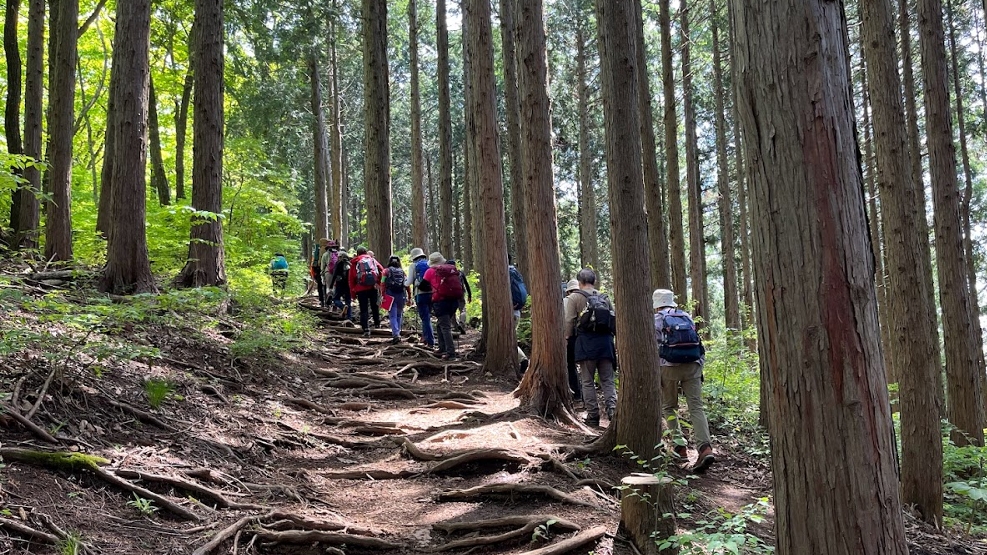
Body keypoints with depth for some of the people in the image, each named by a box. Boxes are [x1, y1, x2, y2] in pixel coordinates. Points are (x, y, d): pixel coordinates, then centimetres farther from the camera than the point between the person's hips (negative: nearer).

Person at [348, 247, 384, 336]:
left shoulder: (354, 263, 7)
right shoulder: (372, 260, 12)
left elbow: (351, 279, 5)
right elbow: (382, 270, 1)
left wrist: (353, 292, 9)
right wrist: (379, 282, 4)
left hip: (361, 289, -2)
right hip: (373, 287, 2)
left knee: (364, 310, 1)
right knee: (375, 306, 22)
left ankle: (366, 330, -8)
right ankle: (377, 323, 32)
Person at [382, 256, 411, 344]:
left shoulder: (386, 271, 3)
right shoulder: (403, 272, 11)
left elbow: (383, 284, -6)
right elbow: (407, 285, 5)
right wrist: (409, 297, 8)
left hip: (391, 295, -3)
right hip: (402, 295, 3)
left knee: (393, 316, -4)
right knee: (399, 315, 18)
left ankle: (396, 335, -17)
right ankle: (397, 334, 21)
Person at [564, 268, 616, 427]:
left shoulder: (575, 298, 0)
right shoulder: (605, 298, 11)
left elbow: (569, 322, -7)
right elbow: (615, 320, 10)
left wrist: (566, 339, 4)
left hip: (586, 342, -3)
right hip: (606, 341, 3)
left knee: (588, 381, 5)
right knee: (607, 380, 8)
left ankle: (593, 416, 5)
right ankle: (613, 410, -9)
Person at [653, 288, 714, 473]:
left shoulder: (657, 320, 4)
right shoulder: (687, 317, 17)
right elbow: (699, 344, 16)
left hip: (670, 367, -3)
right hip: (693, 366, 3)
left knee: (669, 407, 14)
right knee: (696, 407, -3)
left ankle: (680, 446, 6)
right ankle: (705, 448, -20)